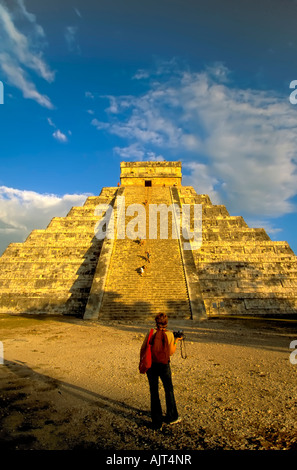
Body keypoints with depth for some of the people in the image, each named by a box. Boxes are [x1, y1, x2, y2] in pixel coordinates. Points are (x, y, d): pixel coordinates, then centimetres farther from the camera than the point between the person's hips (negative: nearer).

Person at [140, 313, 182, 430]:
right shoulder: (169, 334, -10)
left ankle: (157, 422, 20)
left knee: (154, 393, 12)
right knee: (169, 390, 20)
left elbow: (142, 349, -3)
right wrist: (176, 341, 7)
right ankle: (171, 417, 34)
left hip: (151, 365, 1)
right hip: (164, 365, -1)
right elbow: (171, 352, -6)